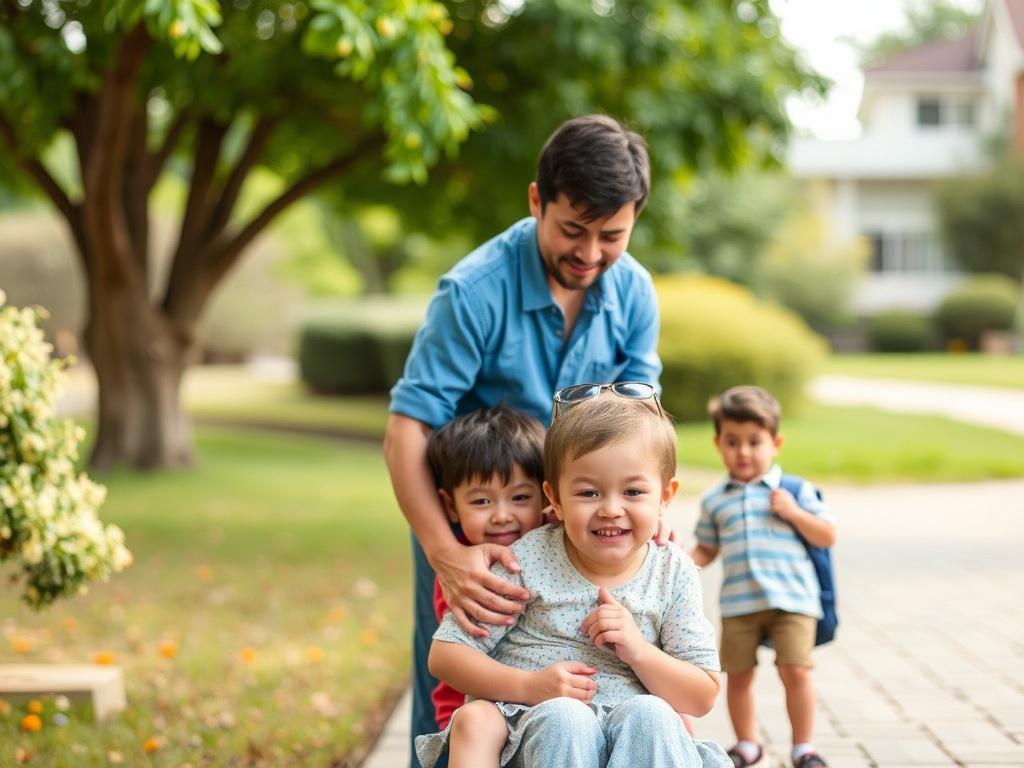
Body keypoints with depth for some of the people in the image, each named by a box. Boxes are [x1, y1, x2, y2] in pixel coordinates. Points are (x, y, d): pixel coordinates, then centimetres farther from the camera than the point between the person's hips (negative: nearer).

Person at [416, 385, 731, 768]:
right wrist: (530, 686, -16)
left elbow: (702, 698, 3)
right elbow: (445, 654, -2)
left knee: (650, 714, -31)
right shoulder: (528, 560, -4)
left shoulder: (673, 573, 2)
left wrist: (638, 650, -15)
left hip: (634, 737, 2)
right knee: (564, 717, -34)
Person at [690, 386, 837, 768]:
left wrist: (794, 512, -12)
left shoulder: (796, 490, 3)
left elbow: (827, 536, 3)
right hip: (738, 603, 3)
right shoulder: (714, 500, 10)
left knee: (795, 670, -9)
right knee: (738, 675, 8)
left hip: (790, 598, -3)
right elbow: (706, 550, 14)